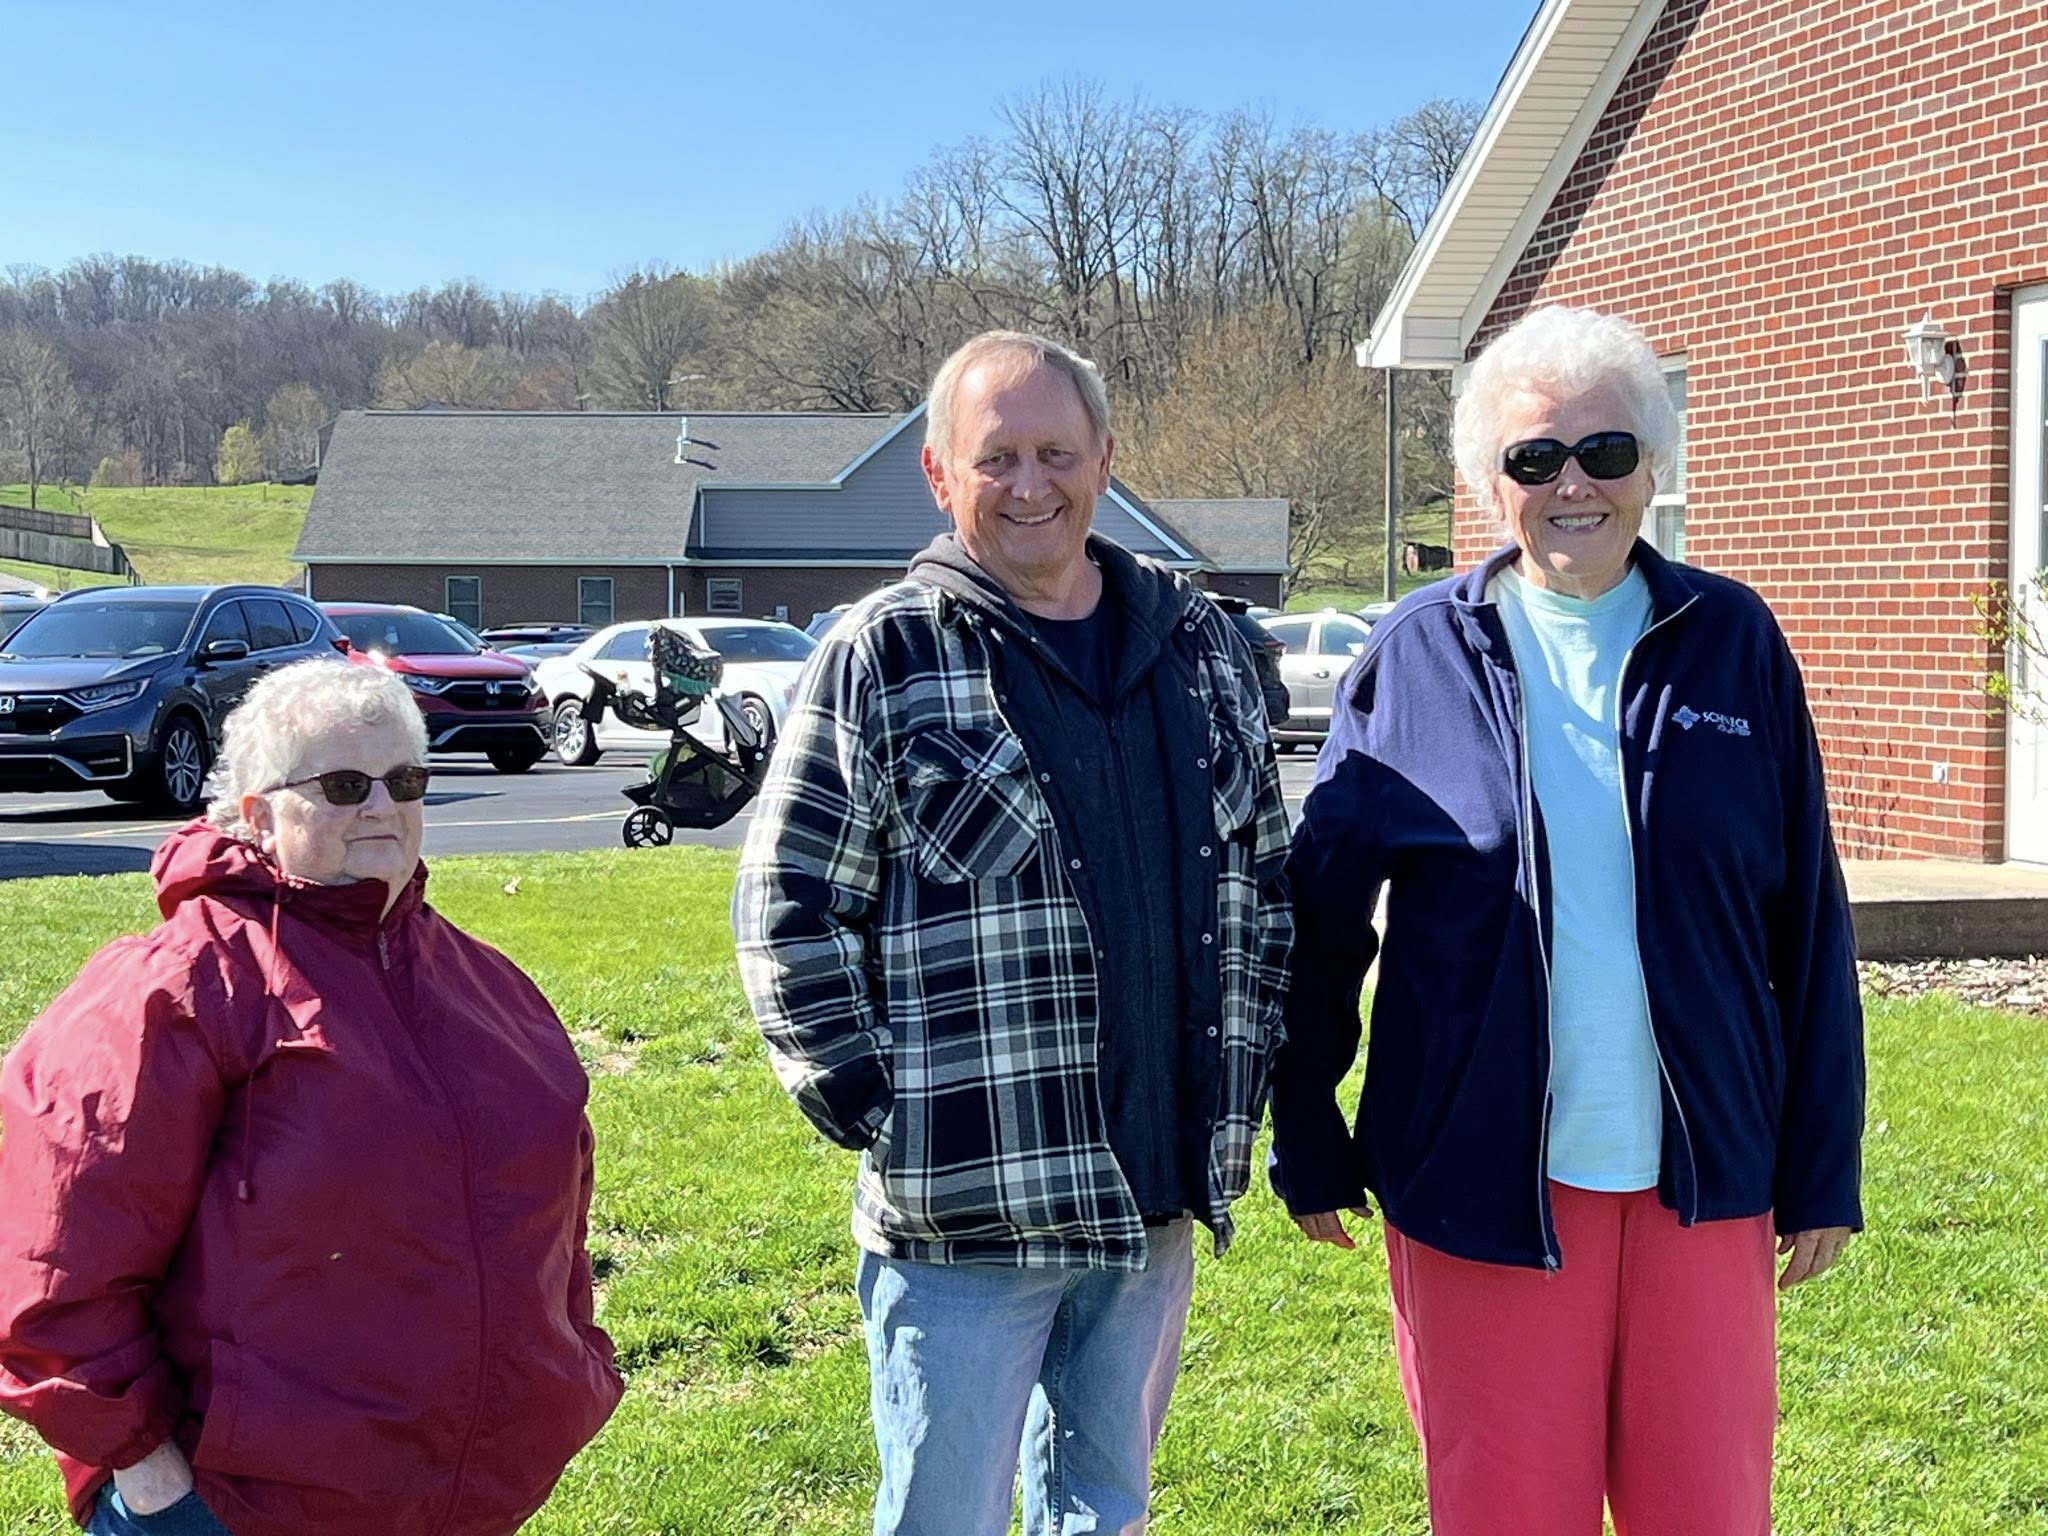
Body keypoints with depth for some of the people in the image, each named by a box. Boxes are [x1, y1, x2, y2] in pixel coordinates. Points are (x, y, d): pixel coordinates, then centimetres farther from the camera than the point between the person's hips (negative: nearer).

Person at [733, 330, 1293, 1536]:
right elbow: (789, 916, -6)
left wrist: (1242, 1084, 10)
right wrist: (878, 1116, -10)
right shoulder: (882, 660, -7)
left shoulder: (1195, 642, 8)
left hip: (1158, 1196, 5)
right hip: (964, 1210, -4)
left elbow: (1266, 876, 16)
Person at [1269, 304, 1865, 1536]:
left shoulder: (1734, 643, 2)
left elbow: (1811, 922, 4)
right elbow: (1321, 910, 2)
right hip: (1481, 1180, -1)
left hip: (1702, 1177, 1)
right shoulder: (1420, 653, -1)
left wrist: (1825, 1169, 4)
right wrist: (1309, 1145, 3)